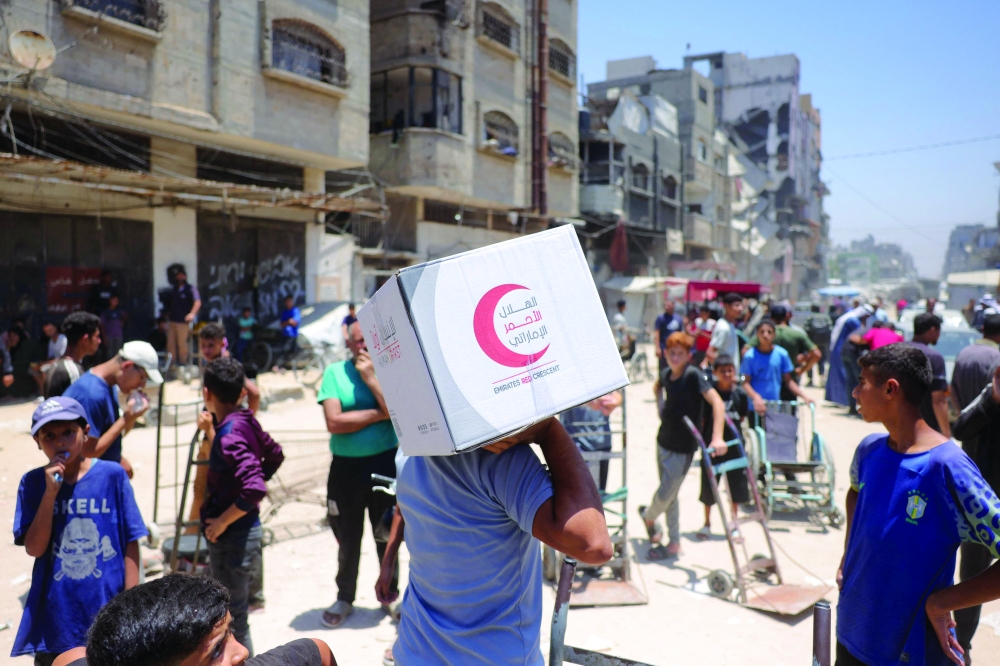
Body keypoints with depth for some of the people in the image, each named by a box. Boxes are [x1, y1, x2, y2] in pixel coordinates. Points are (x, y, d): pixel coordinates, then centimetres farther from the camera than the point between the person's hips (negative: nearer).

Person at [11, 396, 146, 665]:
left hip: (108, 611, -1)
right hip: (55, 618, 1)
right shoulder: (33, 483, -4)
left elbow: (130, 544, -4)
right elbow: (34, 548, -9)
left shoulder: (113, 476, -8)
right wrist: (50, 493, -18)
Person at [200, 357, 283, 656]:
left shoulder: (229, 435, -23)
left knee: (233, 617, 3)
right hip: (241, 532, 9)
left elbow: (255, 489, -32)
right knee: (229, 611, 24)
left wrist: (222, 521, -20)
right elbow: (275, 455, 18)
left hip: (233, 536, -9)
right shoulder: (247, 422, 2)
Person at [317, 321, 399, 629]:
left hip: (385, 463, 0)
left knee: (387, 535, 14)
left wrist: (371, 378, -17)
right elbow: (334, 422, -14)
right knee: (348, 538, 14)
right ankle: (344, 598, 34)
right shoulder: (334, 372, -3)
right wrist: (378, 414, -13)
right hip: (346, 467, 0)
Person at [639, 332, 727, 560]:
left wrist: (717, 438, -38)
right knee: (669, 495, 14)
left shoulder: (693, 375, -20)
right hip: (663, 441, 6)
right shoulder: (666, 374, 0)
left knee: (664, 495, 0)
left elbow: (717, 402, -29)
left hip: (683, 448, -6)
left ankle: (648, 516, 32)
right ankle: (674, 542, 27)